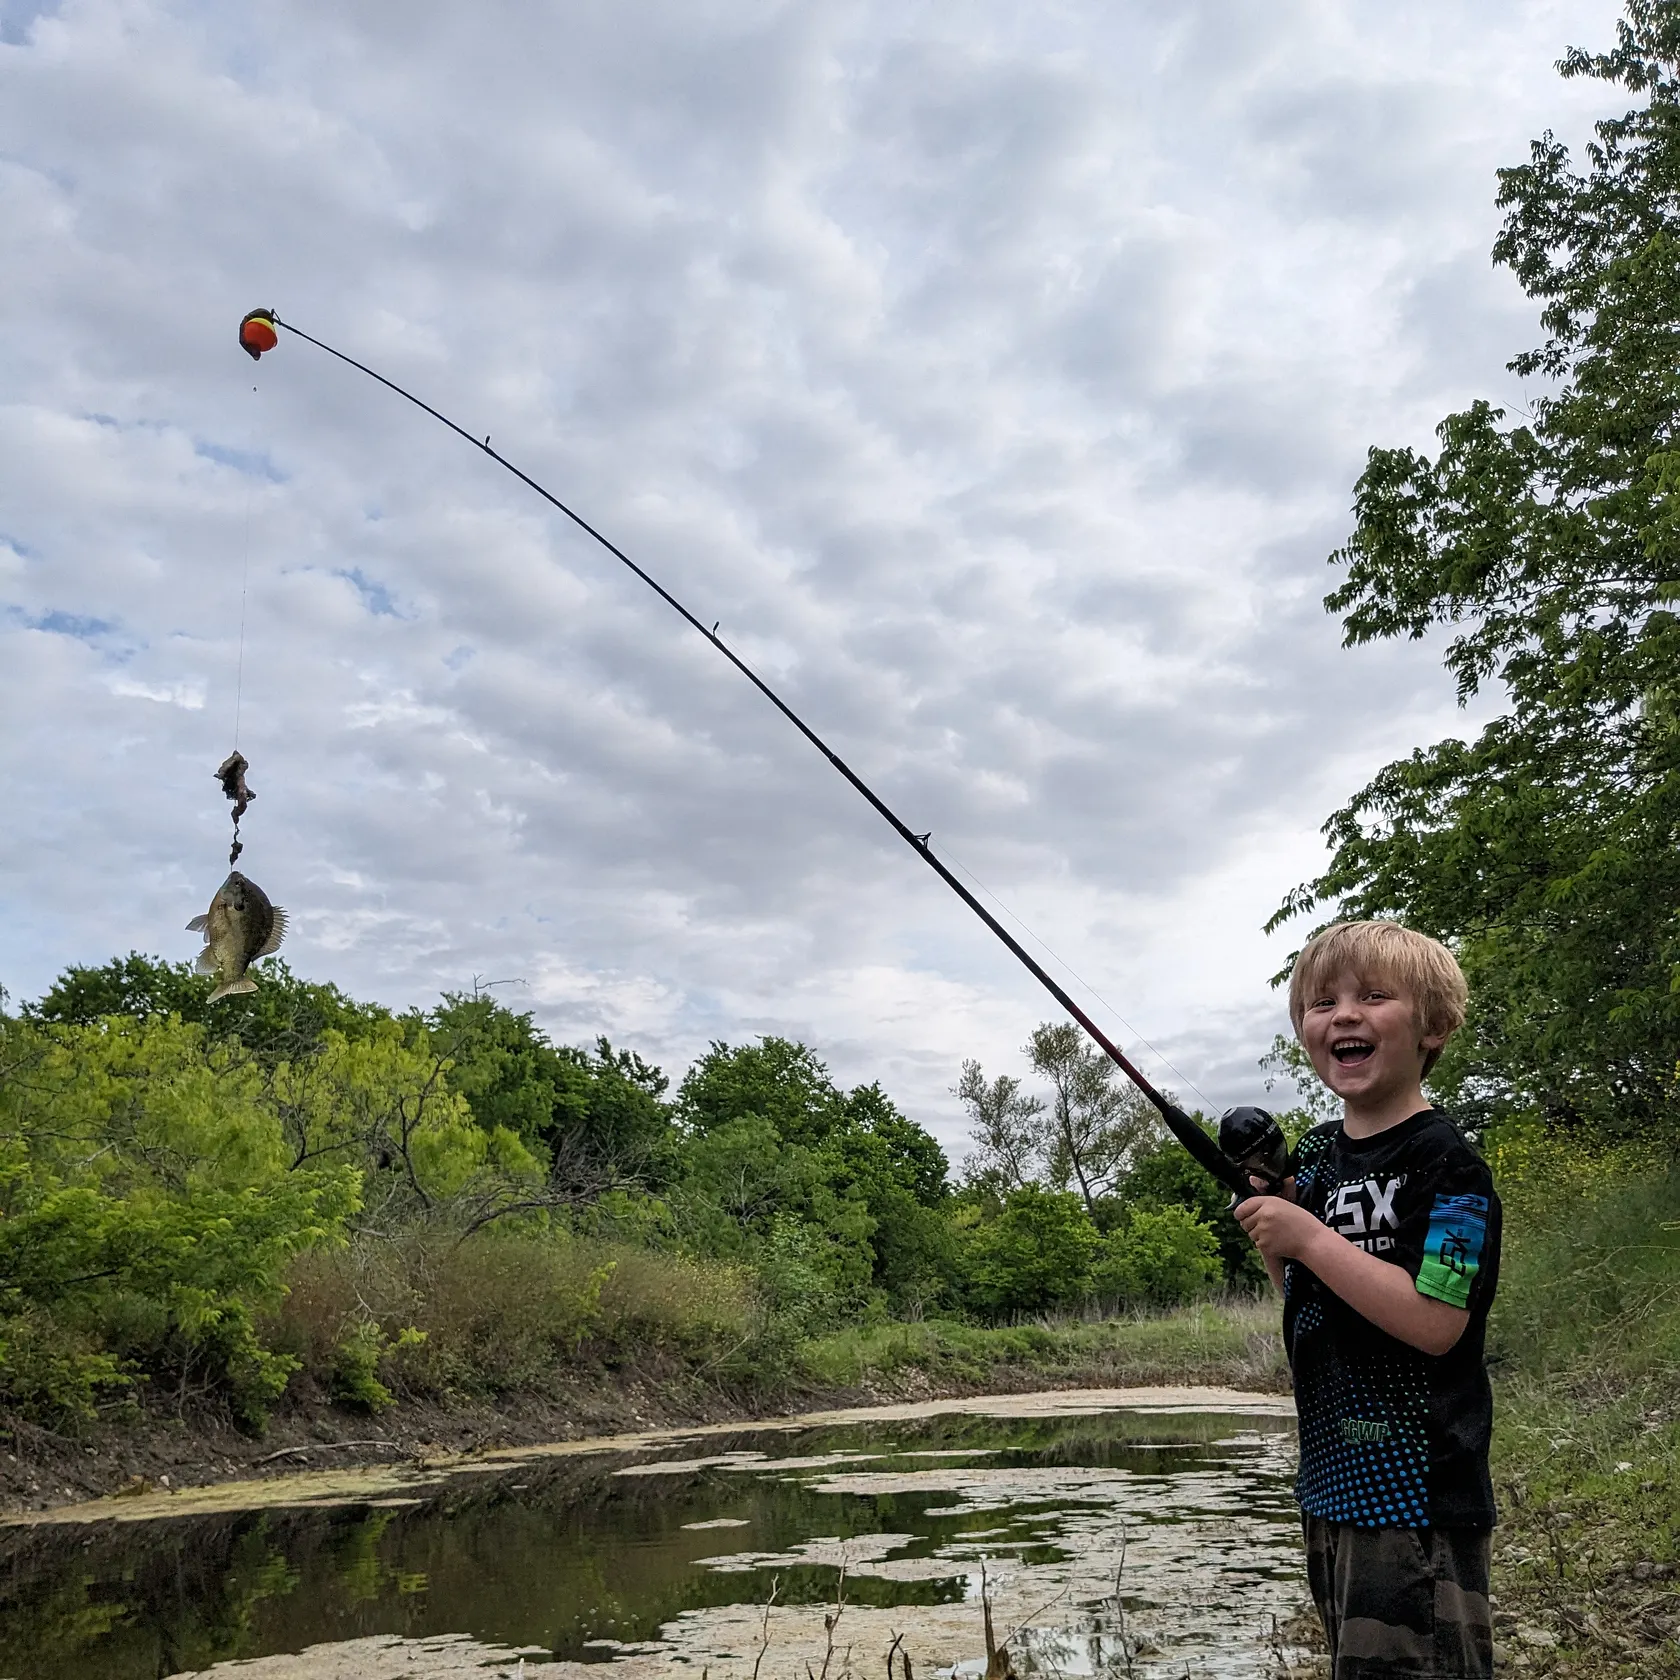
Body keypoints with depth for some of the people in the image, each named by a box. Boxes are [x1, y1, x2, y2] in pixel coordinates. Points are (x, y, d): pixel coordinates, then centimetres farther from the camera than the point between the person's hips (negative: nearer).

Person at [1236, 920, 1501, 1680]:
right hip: (1331, 1484, 8)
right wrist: (1271, 1238, -2)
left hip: (1418, 1496, -8)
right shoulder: (1314, 1155, 7)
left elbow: (1434, 1322, -25)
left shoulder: (1446, 1162, -16)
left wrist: (1308, 1237, -22)